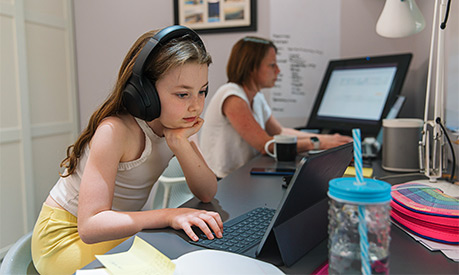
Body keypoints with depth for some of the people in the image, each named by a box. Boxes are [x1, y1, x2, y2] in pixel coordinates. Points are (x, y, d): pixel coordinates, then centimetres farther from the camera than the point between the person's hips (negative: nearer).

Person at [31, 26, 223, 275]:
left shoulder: (175, 123, -6)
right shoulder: (115, 131, -28)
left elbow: (207, 193, -11)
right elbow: (90, 226, -32)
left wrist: (180, 143, -25)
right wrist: (169, 215, -41)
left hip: (118, 231, 6)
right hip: (67, 237, -6)